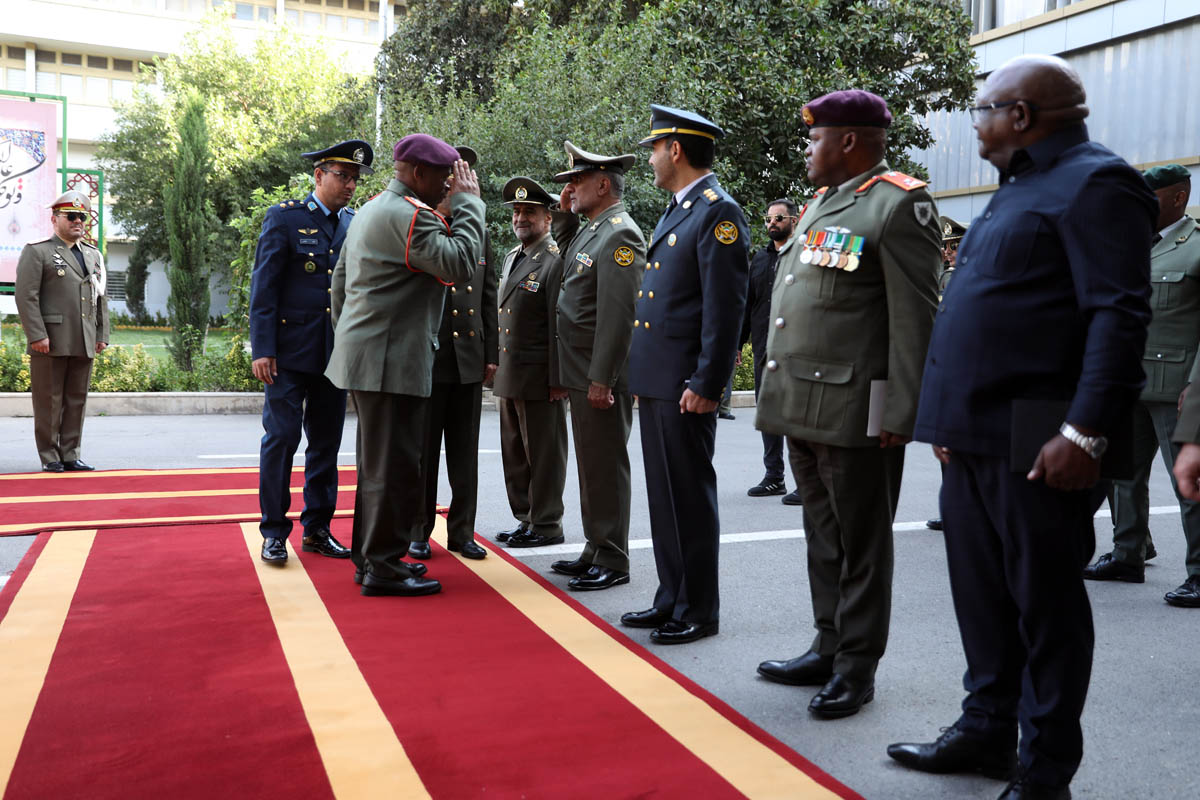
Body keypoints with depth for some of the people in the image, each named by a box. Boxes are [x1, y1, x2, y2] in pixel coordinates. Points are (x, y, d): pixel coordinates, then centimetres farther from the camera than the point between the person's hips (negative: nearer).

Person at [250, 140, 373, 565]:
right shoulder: (284, 218, -2)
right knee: (281, 438, -2)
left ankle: (317, 529, 20)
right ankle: (274, 532, 11)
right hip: (290, 350, -4)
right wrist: (262, 349, -12)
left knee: (326, 442, 9)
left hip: (336, 352, 4)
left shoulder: (356, 223, 11)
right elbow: (263, 287, -5)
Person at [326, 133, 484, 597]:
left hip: (364, 356, 11)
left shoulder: (372, 208, 18)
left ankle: (370, 557, 26)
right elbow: (461, 265, -22)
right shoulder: (409, 214, -15)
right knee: (394, 466, -4)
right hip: (390, 361, -11)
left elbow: (341, 280, 22)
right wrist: (467, 202, -13)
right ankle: (383, 567, 3)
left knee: (378, 462, 17)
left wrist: (346, 335, 26)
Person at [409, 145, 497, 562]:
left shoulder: (480, 233, 11)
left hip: (469, 359, 4)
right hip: (425, 357, -4)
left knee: (465, 454, 10)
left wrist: (491, 354, 9)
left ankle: (461, 531, 20)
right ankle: (418, 531, 19)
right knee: (422, 452, 7)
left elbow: (489, 296, 12)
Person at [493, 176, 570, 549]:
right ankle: (525, 519, 27)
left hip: (538, 376, -9)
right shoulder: (511, 257, 16)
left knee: (543, 453, 2)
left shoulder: (556, 261, -12)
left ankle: (546, 525, 13)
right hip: (509, 374, 9)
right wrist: (496, 362, 16)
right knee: (515, 453, 15)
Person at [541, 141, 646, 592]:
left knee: (605, 467, -2)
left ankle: (612, 562, 7)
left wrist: (601, 379, -23)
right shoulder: (590, 230, 15)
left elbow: (618, 313, -21)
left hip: (601, 376, -10)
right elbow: (564, 263, 32)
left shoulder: (620, 234, -15)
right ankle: (595, 551, 26)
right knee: (591, 465, 15)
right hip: (581, 373, 10)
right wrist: (565, 215, 17)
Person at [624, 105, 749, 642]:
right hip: (655, 380, 10)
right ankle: (672, 599, 26)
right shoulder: (674, 212, 18)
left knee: (690, 497, 0)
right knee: (664, 496, 15)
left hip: (685, 386, -9)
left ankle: (699, 611, 12)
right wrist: (643, 376, 18)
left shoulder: (718, 213, -12)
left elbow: (726, 307, -17)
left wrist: (705, 384, -19)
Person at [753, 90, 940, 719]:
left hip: (855, 411, -9)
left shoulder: (899, 205, -10)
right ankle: (829, 648, 30)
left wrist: (899, 414, -18)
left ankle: (857, 668, 16)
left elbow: (914, 319, -15)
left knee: (860, 543, 3)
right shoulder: (820, 202, 18)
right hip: (802, 402, 9)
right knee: (822, 536, 17)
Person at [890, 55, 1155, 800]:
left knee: (1044, 605, 3)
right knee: (983, 597, 16)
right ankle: (987, 731, 30)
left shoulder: (1097, 182, -9)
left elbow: (1119, 318, -18)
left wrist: (1084, 433, -23)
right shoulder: (1020, 189, 20)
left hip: (1035, 443, -9)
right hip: (975, 434, 9)